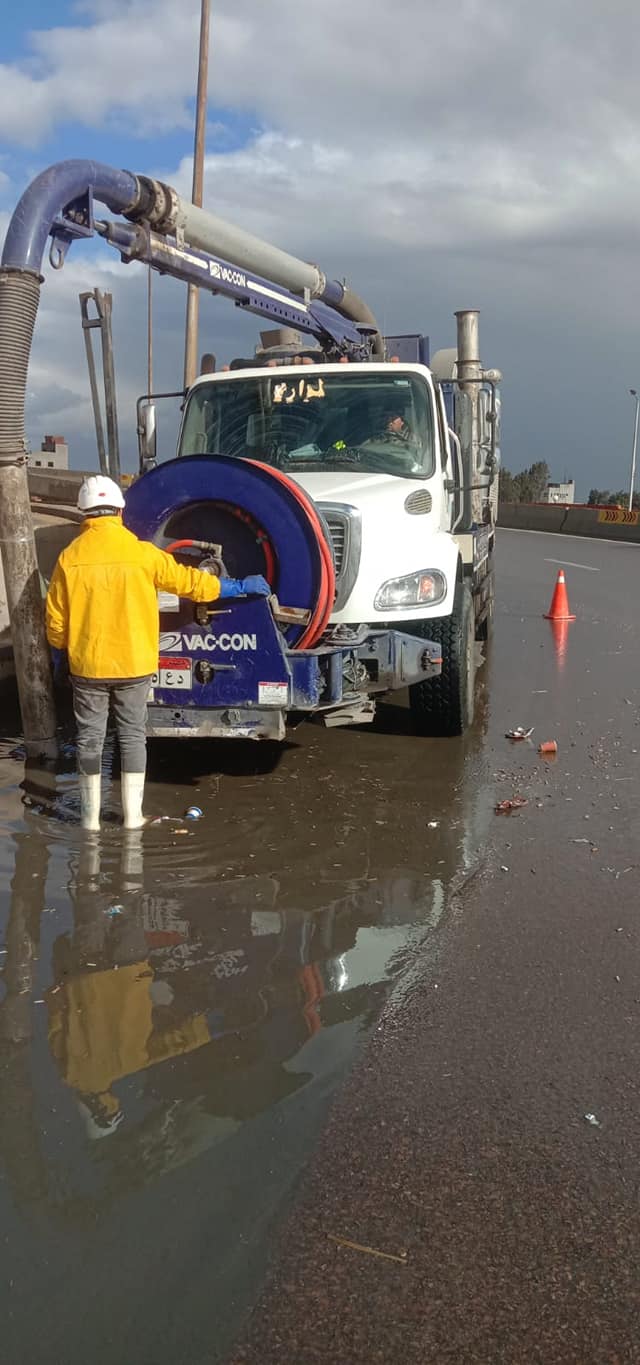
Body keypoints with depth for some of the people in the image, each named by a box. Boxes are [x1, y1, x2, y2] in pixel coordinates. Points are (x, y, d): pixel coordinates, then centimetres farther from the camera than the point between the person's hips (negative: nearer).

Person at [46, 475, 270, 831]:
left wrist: (60, 652, 17)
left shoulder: (70, 557, -6)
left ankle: (91, 816, 16)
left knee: (90, 737, 10)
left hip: (87, 665, 1)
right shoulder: (141, 553, -10)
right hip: (133, 664, 0)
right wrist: (238, 587, 9)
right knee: (133, 735, 11)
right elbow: (187, 581, -2)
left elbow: (56, 618, -1)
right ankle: (133, 814, 14)